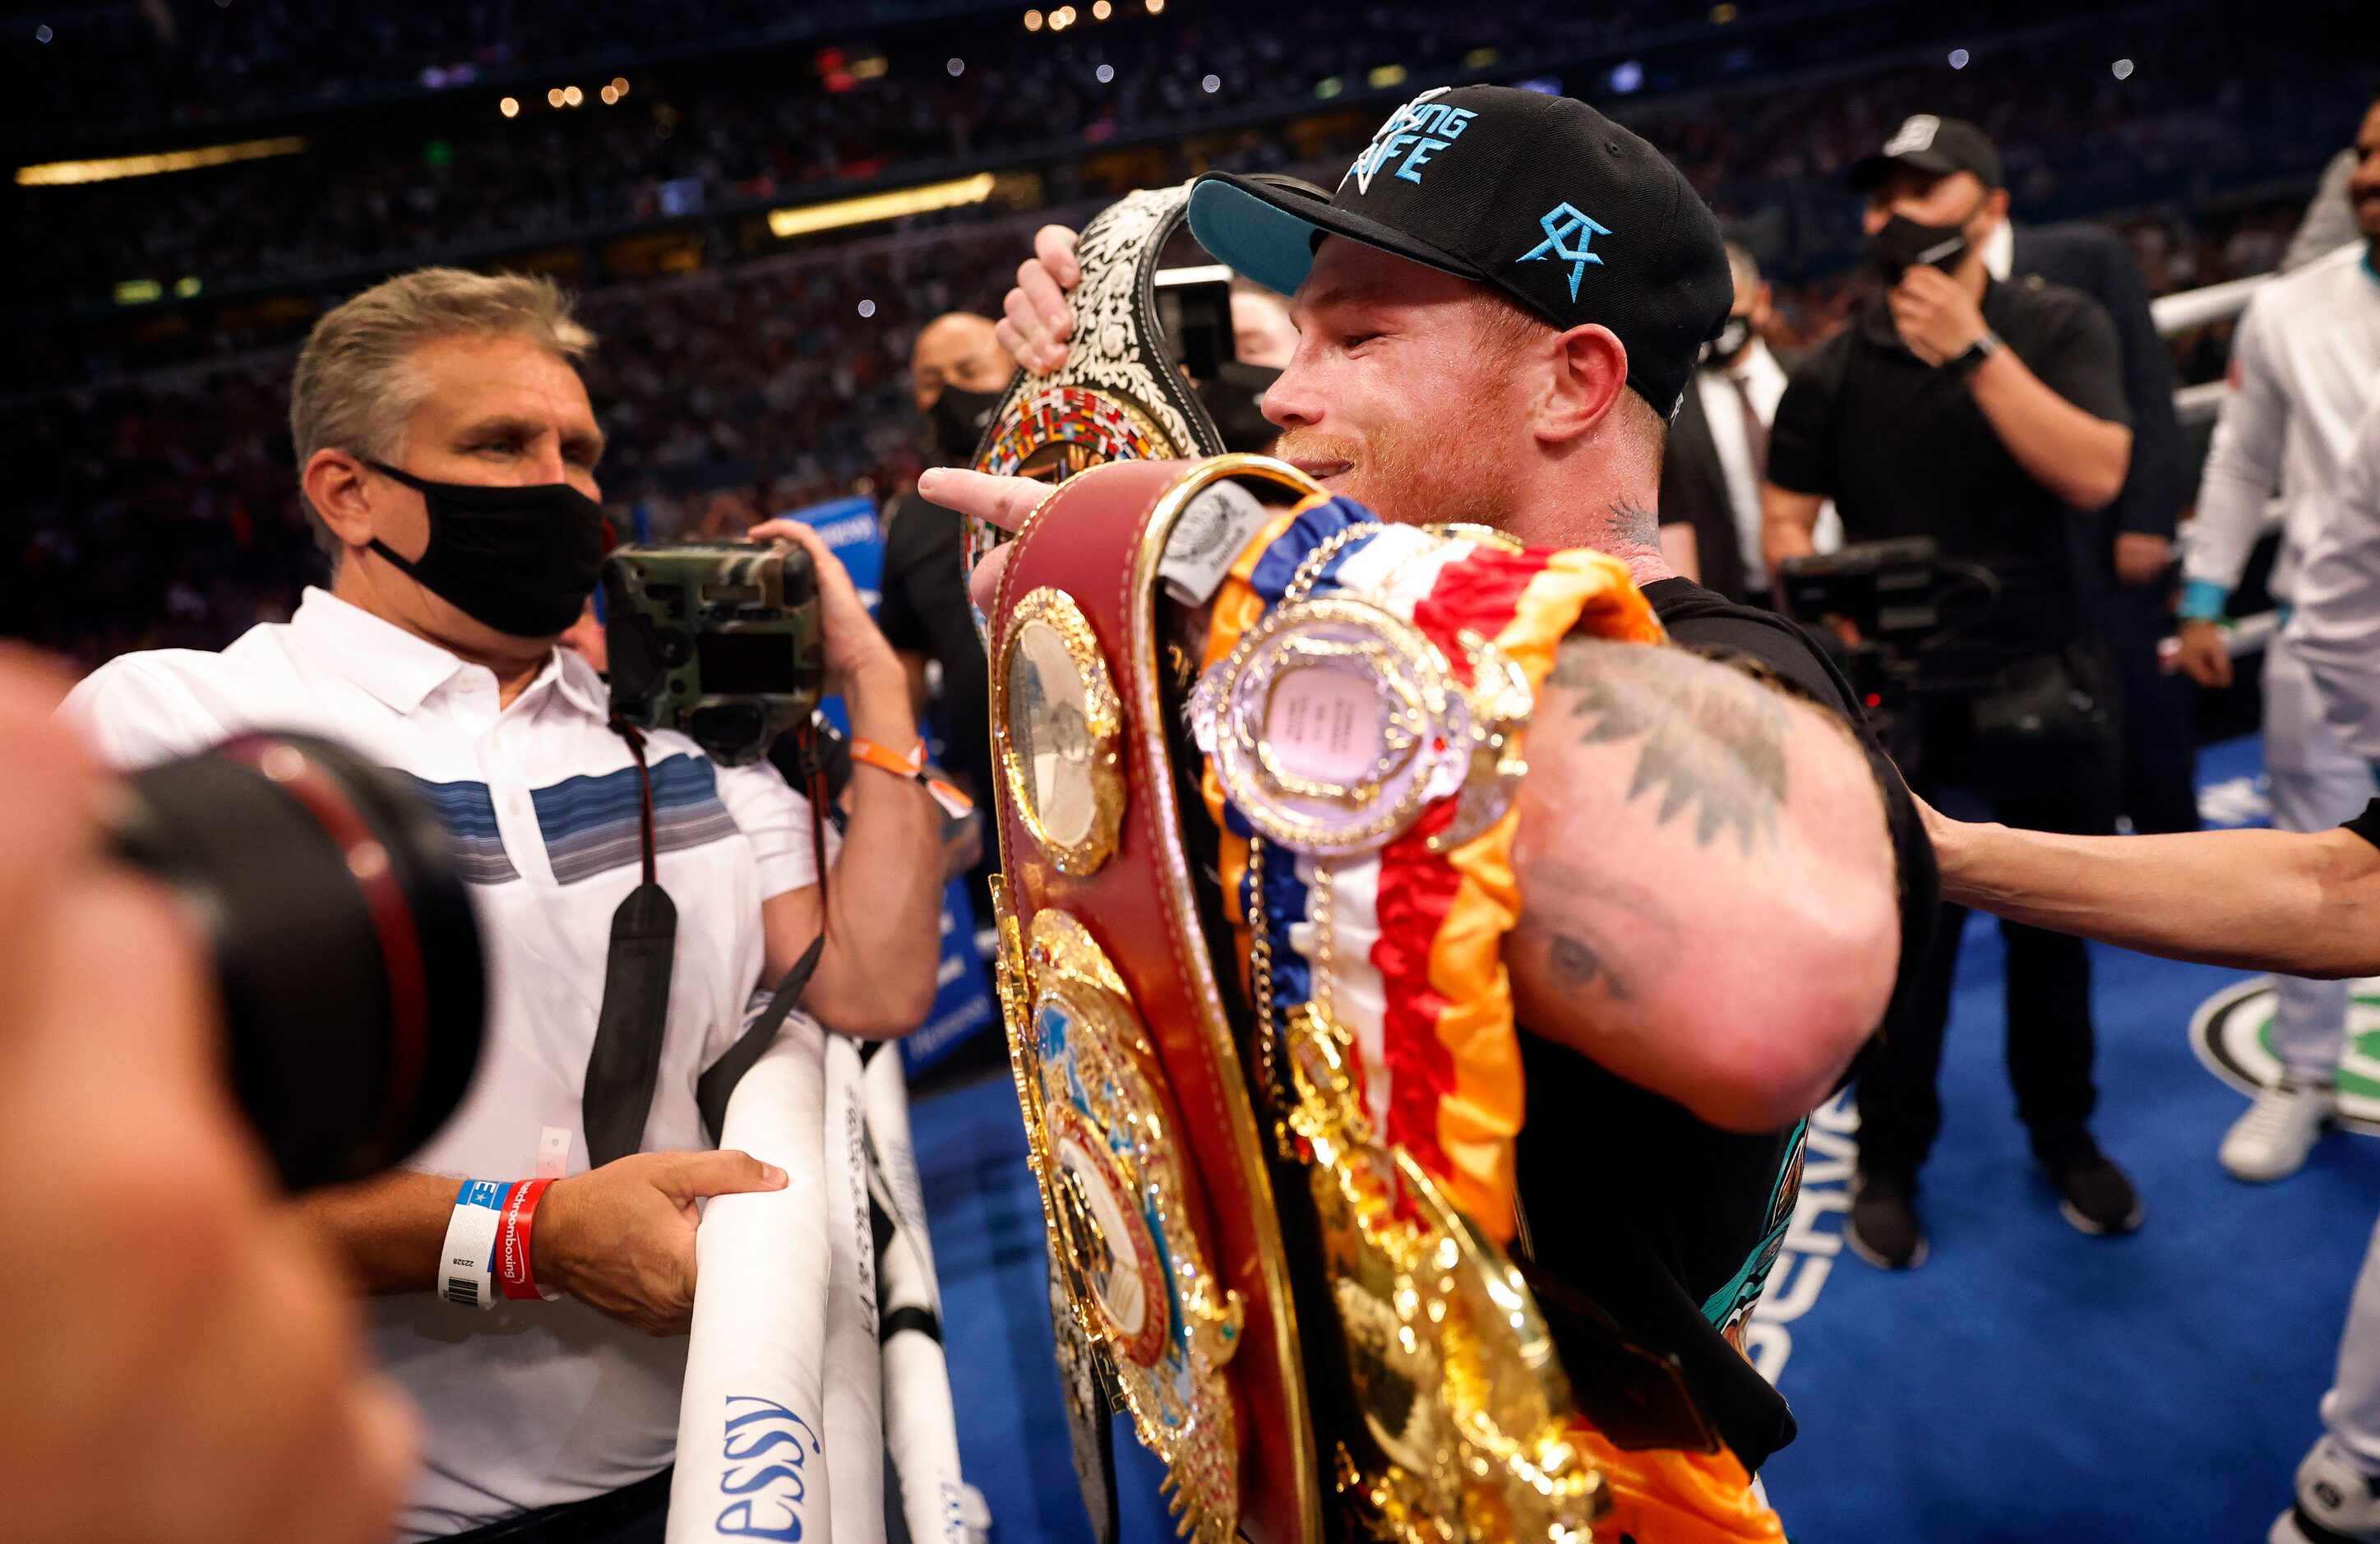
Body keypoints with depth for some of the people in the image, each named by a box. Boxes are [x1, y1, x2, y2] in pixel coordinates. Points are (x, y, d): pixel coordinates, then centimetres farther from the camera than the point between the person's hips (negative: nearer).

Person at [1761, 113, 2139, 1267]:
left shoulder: (2059, 326, -1)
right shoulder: (1833, 370, 2)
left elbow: (2095, 475, -16)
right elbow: (1785, 524, 2)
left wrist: (1971, 350, -20)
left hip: (2041, 687, 1)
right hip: (1898, 696, 0)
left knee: (2053, 927, 14)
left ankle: (2063, 1134, 36)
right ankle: (1888, 1163, 22)